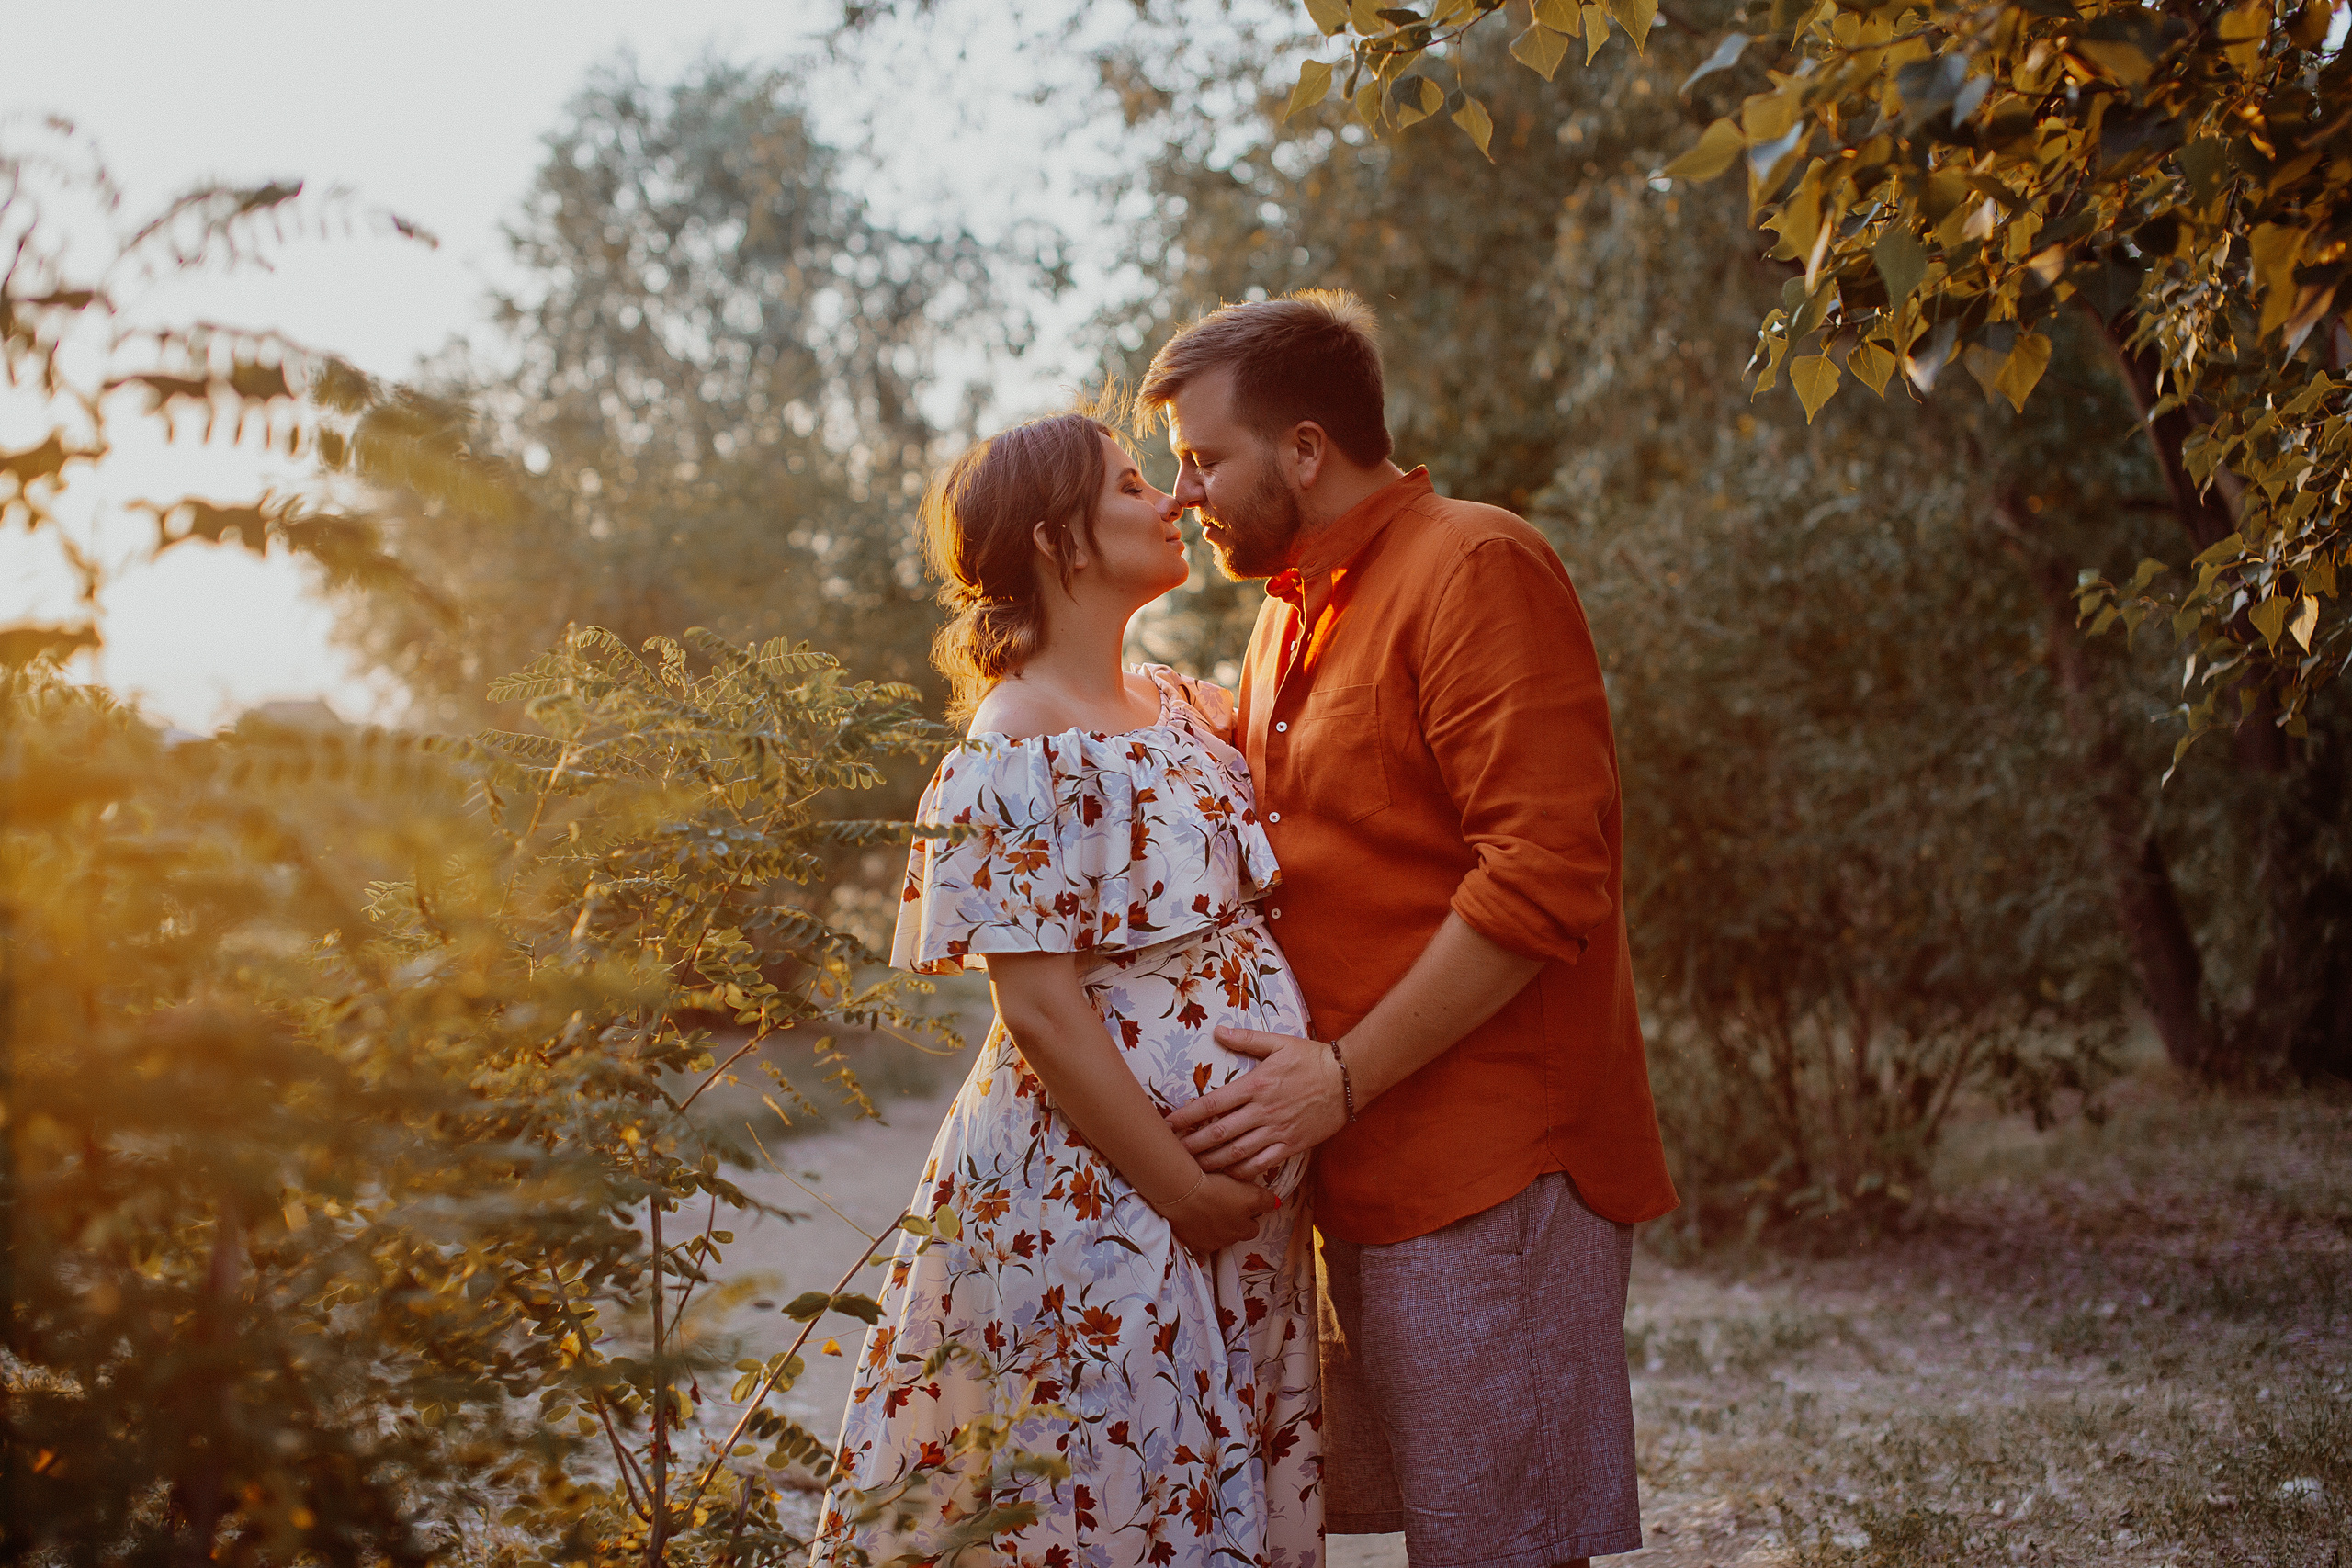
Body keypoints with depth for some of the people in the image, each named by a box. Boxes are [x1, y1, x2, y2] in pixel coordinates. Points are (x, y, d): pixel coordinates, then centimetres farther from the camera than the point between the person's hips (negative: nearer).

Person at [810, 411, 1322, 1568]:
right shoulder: (1018, 758, -15)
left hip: (1232, 1186, 8)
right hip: (1093, 1197, -8)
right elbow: (1037, 1006, -19)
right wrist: (1179, 1187, -17)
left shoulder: (1177, 705, 10)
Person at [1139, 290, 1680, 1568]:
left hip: (1488, 1172, -9)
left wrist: (1346, 1075, -18)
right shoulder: (1293, 612, 20)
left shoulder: (1474, 572, -11)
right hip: (1367, 1174, 9)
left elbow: (1546, 877, -19)